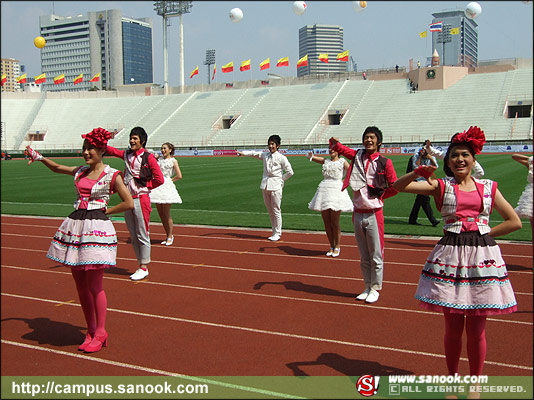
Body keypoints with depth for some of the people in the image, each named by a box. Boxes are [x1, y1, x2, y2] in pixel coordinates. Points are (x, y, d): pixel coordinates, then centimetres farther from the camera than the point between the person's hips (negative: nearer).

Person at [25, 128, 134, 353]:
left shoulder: (112, 175, -5)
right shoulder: (80, 171, 13)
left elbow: (128, 203, -8)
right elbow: (57, 168, 31)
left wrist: (104, 211, -4)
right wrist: (40, 158, 16)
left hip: (97, 228, -6)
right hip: (75, 225, 7)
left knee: (94, 285, -4)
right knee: (80, 285, 9)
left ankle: (100, 333, 9)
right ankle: (90, 331, 21)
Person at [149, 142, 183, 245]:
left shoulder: (173, 161, 0)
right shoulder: (159, 158, 13)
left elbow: (179, 176, -7)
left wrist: (170, 180, -1)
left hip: (167, 187, -5)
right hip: (157, 187, 6)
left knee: (166, 214, -3)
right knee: (160, 214, 8)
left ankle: (170, 236, 10)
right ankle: (168, 236, 20)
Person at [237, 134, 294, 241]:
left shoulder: (281, 158, -1)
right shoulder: (265, 155, 13)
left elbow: (290, 172, 0)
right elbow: (254, 153, 9)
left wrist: (280, 180, -1)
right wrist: (243, 153, -8)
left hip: (275, 185, -5)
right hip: (265, 185, 6)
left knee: (276, 210, -4)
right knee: (270, 210, 9)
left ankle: (277, 233, 5)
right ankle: (275, 232, 18)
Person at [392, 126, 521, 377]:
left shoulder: (488, 187, 9)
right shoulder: (441, 186, 5)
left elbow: (514, 222, 11)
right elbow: (399, 186, -3)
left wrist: (484, 234, 3)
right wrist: (417, 173, -20)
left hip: (482, 256, 1)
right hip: (450, 255, -1)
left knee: (476, 331, 7)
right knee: (453, 329, 9)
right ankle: (452, 378, 31)